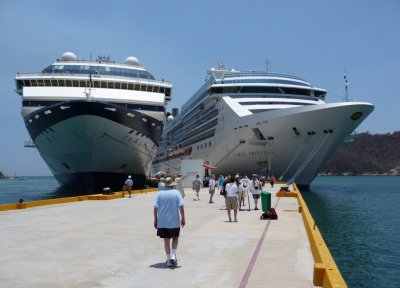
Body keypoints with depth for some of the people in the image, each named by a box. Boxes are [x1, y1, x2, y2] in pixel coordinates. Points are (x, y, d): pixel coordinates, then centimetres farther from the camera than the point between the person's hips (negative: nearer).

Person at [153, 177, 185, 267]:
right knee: (175, 238, 17)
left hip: (162, 222, 1)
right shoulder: (176, 192, -3)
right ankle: (173, 256, 1)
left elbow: (155, 208, -3)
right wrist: (183, 219, -3)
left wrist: (155, 220, 6)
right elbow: (181, 207, -11)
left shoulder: (160, 193, 1)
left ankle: (169, 260, 16)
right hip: (174, 221, -1)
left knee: (166, 240, 11)